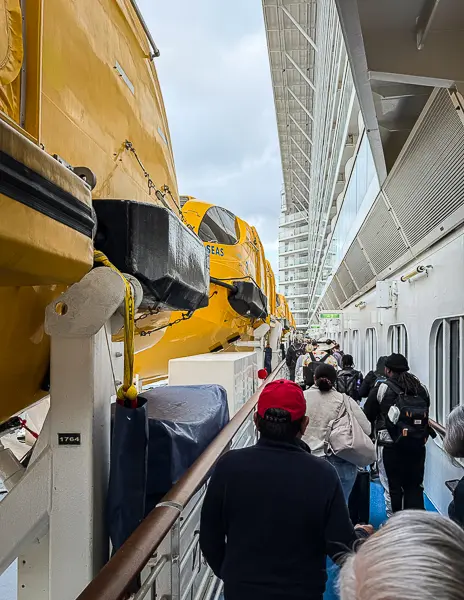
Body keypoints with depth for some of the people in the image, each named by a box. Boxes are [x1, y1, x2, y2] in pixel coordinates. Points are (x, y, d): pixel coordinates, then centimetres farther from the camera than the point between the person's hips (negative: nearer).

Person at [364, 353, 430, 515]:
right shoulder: (421, 389, 5)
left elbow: (367, 415, -1)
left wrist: (380, 420, 19)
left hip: (391, 446, -4)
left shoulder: (382, 388, -8)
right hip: (418, 445, 4)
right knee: (415, 486, 14)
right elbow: (426, 415, 13)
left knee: (392, 487, 7)